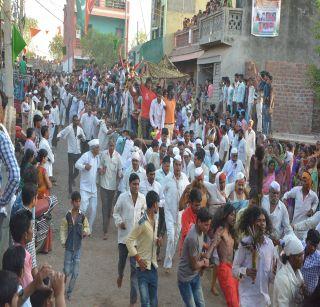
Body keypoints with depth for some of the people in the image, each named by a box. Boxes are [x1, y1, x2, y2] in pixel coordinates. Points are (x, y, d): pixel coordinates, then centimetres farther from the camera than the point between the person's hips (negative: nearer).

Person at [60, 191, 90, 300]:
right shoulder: (67, 216, -7)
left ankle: (69, 292, 22)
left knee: (75, 272, 5)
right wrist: (63, 241, -11)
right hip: (69, 247, -2)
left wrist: (86, 232, -15)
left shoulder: (82, 216, -3)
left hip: (78, 247, 2)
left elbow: (87, 227, 6)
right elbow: (63, 229, -1)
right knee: (67, 271, 2)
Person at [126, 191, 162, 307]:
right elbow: (129, 241, -17)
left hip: (153, 265, 8)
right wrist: (138, 259, -15)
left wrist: (157, 241, -1)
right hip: (143, 266, -8)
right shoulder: (142, 223, -19)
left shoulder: (155, 220, 6)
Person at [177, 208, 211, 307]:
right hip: (186, 278, -8)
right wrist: (204, 262, -2)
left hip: (195, 275, 8)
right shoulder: (193, 238, -31)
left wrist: (202, 259, -1)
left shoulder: (200, 230, -4)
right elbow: (194, 265, -21)